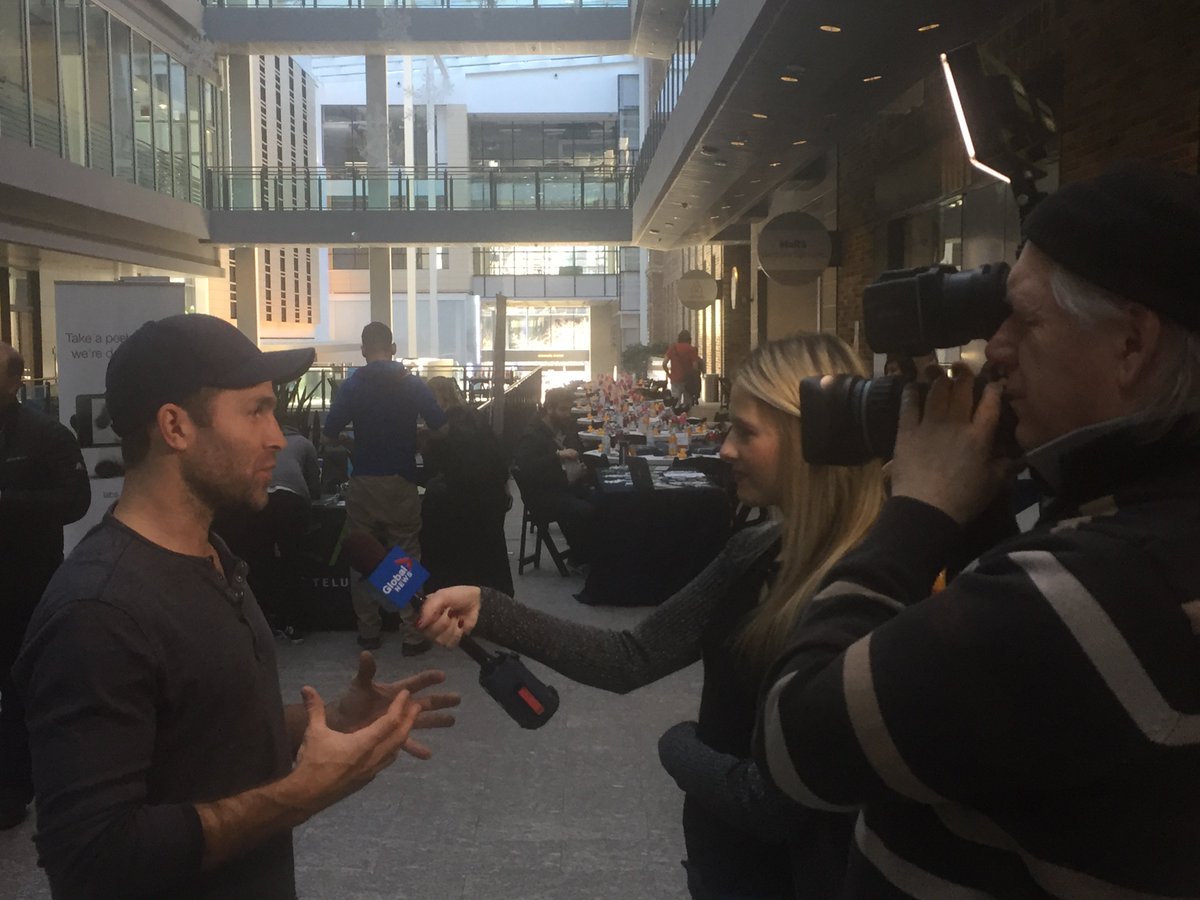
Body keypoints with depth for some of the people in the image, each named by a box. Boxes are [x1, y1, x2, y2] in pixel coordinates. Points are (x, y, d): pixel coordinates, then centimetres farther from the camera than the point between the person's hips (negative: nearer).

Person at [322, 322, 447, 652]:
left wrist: (356, 441, 13)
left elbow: (331, 431, -7)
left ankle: (368, 632, 17)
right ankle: (412, 635, 6)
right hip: (401, 482, 0)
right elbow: (439, 425, -4)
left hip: (363, 483, 0)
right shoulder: (412, 383, -1)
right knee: (407, 558, 5)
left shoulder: (352, 385, -2)